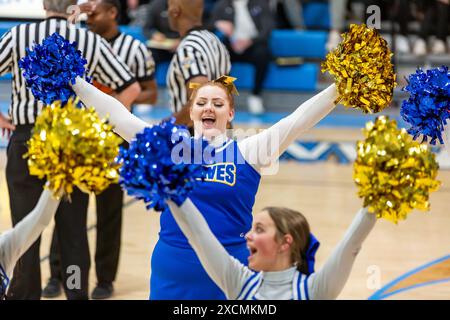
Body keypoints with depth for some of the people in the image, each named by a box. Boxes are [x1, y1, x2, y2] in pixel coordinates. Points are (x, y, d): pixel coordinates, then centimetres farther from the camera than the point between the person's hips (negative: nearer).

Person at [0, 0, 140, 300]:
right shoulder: (92, 42, -1)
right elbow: (131, 88, 0)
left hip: (26, 140, -1)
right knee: (74, 231, 9)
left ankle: (24, 294, 10)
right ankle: (77, 292, 13)